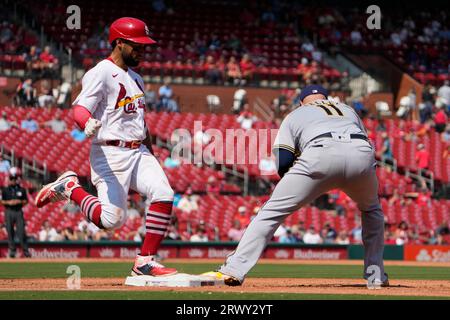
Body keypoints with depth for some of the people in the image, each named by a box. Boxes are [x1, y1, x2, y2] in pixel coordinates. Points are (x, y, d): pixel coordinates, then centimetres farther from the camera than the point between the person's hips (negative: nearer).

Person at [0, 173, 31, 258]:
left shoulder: (22, 189, 7)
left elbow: (26, 200, 10)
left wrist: (20, 201, -9)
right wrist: (9, 202, -13)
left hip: (19, 212, 0)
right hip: (9, 212, 0)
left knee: (21, 231, -6)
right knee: (10, 232, 0)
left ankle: (25, 250, -3)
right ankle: (12, 250, 5)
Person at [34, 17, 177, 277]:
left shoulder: (135, 78, 20)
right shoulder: (101, 73, -7)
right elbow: (80, 109, -20)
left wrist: (152, 159, 25)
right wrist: (88, 124, -43)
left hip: (138, 152, 8)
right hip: (110, 154, -7)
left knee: (164, 195, -16)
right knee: (112, 219, -15)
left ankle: (145, 262, -9)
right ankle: (70, 187, 11)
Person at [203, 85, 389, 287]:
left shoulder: (295, 115, 31)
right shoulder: (348, 110, 40)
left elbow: (282, 165, 17)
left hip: (320, 156, -3)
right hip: (363, 154, 3)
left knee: (272, 211, 5)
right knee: (372, 209, 32)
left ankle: (233, 270, -5)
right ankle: (376, 275, 25)